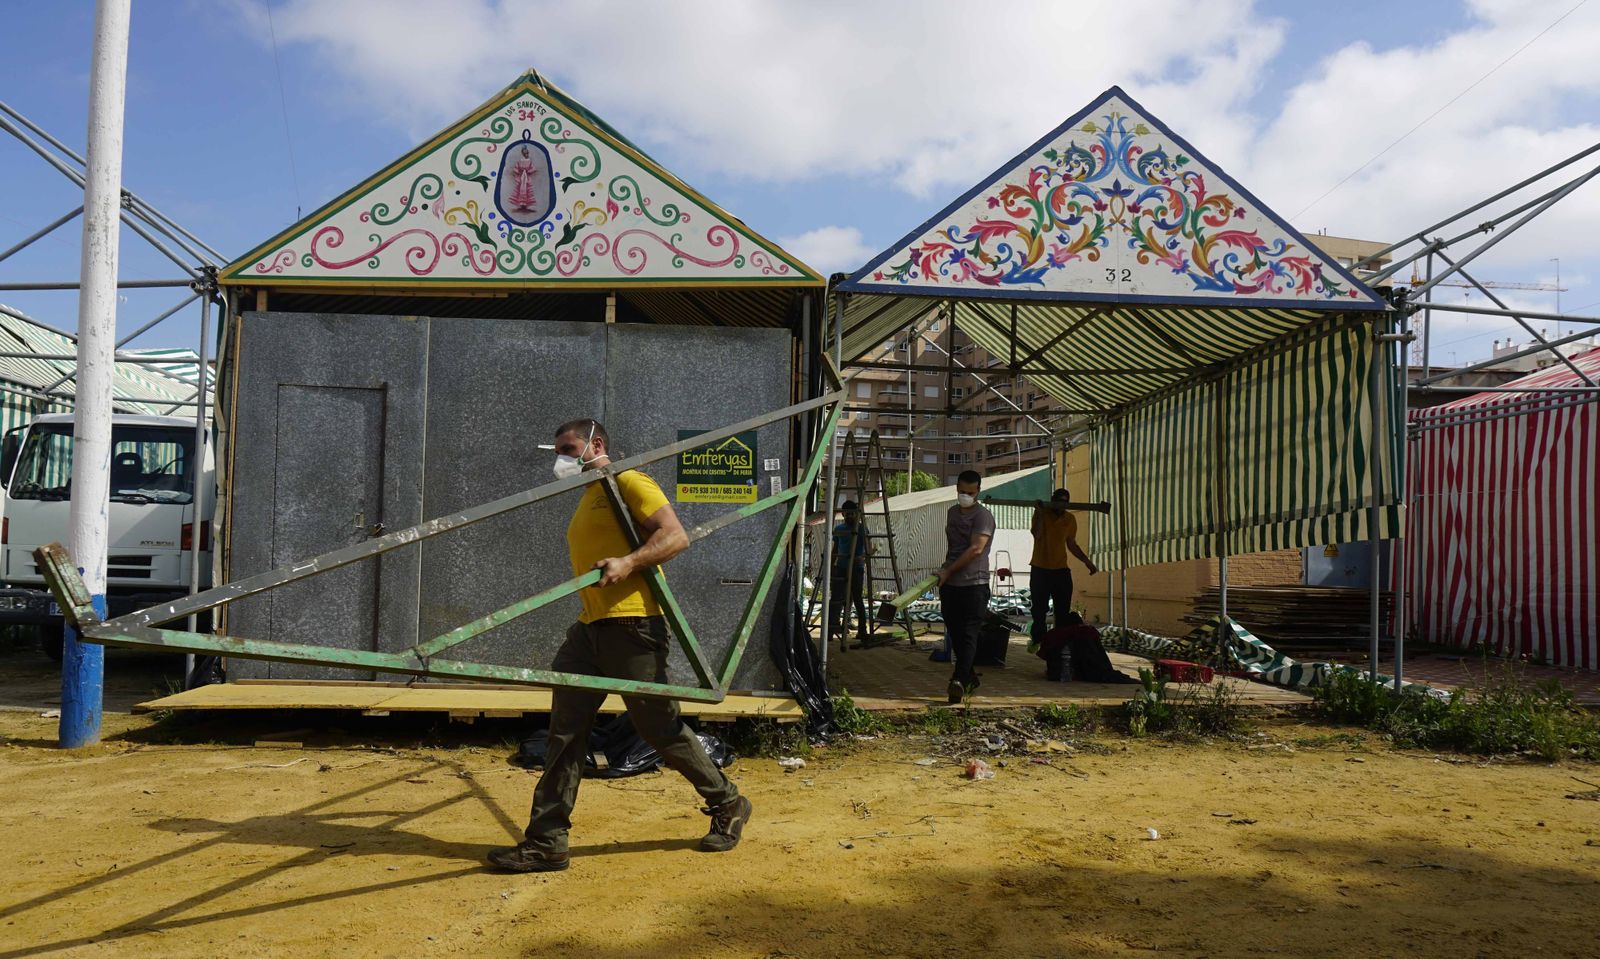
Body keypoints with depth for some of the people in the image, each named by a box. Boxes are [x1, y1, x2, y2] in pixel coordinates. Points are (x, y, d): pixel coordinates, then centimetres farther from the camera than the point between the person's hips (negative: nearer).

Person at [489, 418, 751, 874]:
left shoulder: (628, 482, -3)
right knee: (566, 729, 3)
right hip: (590, 626, 9)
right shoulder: (588, 498, 23)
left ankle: (727, 806, 19)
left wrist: (628, 563, -26)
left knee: (661, 727, -1)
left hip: (630, 622, -9)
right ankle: (546, 841, 7)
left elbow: (676, 536, -13)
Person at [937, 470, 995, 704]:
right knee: (955, 634, 12)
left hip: (974, 584, -8)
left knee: (969, 634, -9)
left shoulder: (983, 516, -9)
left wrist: (948, 571, -18)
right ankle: (969, 678, 25)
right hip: (949, 584, 8)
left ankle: (959, 680, -17)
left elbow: (976, 549, -20)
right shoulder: (952, 512, 16)